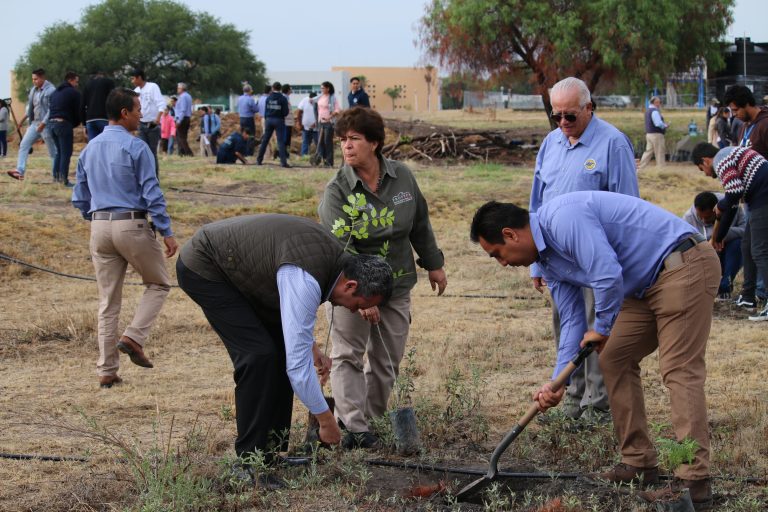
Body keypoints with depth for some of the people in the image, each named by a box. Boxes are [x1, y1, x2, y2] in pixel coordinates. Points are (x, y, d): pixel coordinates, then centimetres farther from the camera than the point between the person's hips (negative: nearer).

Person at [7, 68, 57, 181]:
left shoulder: (50, 90, -15)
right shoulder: (33, 90, 10)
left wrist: (43, 124, -22)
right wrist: (24, 118, 13)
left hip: (46, 125, -8)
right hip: (35, 123, 8)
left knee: (52, 151, 2)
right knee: (24, 145, -3)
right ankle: (20, 171, -9)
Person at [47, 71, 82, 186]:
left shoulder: (55, 92, 21)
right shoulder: (74, 93, -2)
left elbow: (52, 108, 20)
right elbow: (77, 111, -3)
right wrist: (75, 124, 16)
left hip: (51, 122, 7)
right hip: (64, 123, -7)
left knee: (59, 151, 19)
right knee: (66, 153, -3)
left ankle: (55, 176, 16)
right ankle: (64, 180, -6)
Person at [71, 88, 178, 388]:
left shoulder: (89, 150, 11)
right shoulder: (136, 148, -10)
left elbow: (80, 198, 15)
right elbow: (152, 194, -12)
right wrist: (167, 233, -9)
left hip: (99, 228, 6)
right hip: (133, 225, -6)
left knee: (108, 301, 9)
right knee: (158, 284, 15)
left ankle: (106, 371, 9)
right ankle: (134, 337, -4)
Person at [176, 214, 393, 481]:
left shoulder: (334, 255, -3)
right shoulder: (306, 282, -33)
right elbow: (298, 363, -31)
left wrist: (313, 348, 9)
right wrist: (326, 420, -21)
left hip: (236, 268, 10)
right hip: (203, 268, -10)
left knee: (281, 349, 4)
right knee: (258, 354, -17)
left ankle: (273, 454, 10)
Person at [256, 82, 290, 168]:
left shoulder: (268, 98, 4)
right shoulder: (283, 99, -8)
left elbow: (265, 110, 7)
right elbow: (285, 112, -11)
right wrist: (288, 109, 11)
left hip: (269, 120, 3)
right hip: (279, 120, -3)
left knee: (265, 140, 12)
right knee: (280, 141, -4)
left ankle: (259, 159, 16)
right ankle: (283, 162, -11)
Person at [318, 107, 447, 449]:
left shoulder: (402, 177, -1)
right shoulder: (337, 191, -15)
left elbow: (420, 224, 13)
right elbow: (339, 247, -24)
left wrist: (433, 264, 18)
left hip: (397, 286, 4)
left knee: (388, 361, 8)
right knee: (347, 356, -6)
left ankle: (372, 421, 19)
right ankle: (354, 428, -4)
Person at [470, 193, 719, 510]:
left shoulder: (563, 218, -21)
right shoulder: (547, 258, 11)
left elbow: (608, 275, -29)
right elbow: (572, 320, 13)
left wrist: (602, 328, -11)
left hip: (684, 266, -10)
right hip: (648, 284, 10)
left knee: (680, 370, -15)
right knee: (614, 360, 12)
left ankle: (694, 482, -17)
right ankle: (638, 463, 18)